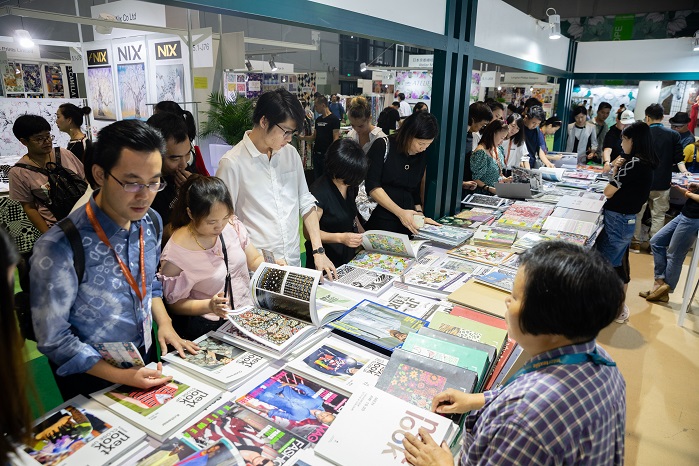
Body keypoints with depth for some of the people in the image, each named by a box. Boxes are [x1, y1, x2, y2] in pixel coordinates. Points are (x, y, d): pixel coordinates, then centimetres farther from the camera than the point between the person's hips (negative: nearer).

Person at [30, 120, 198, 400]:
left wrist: (164, 323, -7)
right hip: (93, 378, -5)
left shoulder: (151, 222, -10)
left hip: (147, 357, 6)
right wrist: (122, 377, -22)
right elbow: (53, 340, -20)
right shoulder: (58, 248, -30)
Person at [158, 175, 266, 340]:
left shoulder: (232, 225, -2)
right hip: (210, 328, -3)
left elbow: (255, 260, 10)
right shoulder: (176, 252, -16)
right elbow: (175, 303, -5)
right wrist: (209, 306, -22)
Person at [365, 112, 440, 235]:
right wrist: (400, 212, -22)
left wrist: (419, 214, 2)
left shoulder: (422, 156, 9)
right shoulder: (382, 146, -9)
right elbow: (372, 186, -16)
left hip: (406, 223, 5)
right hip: (379, 220, -5)